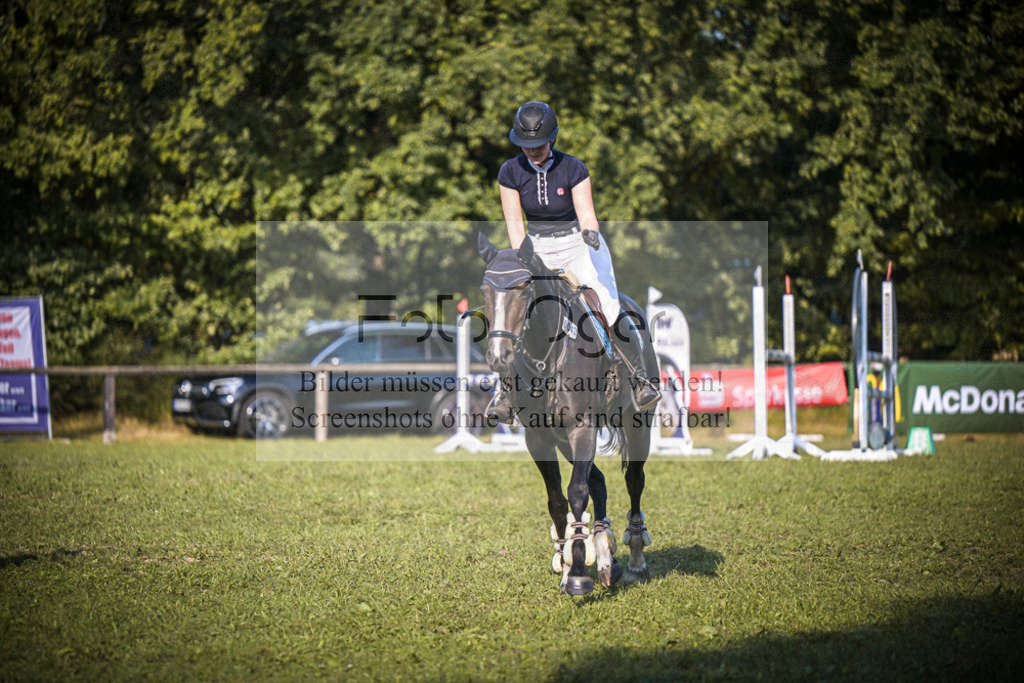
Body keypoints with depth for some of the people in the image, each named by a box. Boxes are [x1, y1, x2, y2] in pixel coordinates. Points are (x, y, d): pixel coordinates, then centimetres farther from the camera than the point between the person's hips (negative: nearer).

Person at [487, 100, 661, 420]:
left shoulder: (573, 169, -14)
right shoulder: (510, 173, -8)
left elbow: (587, 217, -14)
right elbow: (515, 224, -7)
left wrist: (590, 234, -37)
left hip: (579, 247, -2)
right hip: (537, 249, 2)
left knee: (611, 309, -16)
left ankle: (641, 379, -3)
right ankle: (505, 386, -3)